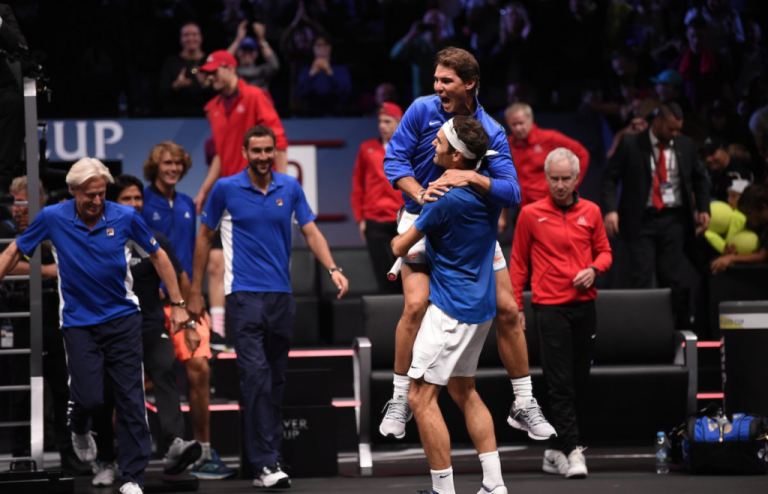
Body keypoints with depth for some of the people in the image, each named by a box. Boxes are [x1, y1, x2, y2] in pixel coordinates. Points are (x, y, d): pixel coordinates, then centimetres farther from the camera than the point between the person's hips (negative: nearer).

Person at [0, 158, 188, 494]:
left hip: (122, 318, 1)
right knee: (88, 397, -9)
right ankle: (80, 429, 29)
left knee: (131, 399, -3)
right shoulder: (52, 218, -8)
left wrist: (177, 305, 5)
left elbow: (157, 255, 6)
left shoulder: (125, 217, -7)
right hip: (79, 323, -1)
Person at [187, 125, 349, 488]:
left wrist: (332, 269, -7)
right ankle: (264, 464, -19)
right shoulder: (226, 189, -1)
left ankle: (270, 456, 16)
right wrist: (195, 292, 7)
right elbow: (204, 237, 8)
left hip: (281, 295, 4)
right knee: (256, 374, -16)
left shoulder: (290, 188, 7)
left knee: (276, 380, 8)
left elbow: (311, 231, 10)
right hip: (244, 294, -4)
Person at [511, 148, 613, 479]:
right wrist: (515, 306, 0)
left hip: (584, 306, 4)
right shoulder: (530, 214, -1)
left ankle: (555, 452, 17)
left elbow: (604, 252, 15)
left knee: (579, 384, 7)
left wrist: (594, 269, -7)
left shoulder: (591, 212, 7)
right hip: (550, 307, -4)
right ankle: (572, 451, -12)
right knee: (561, 384, -9)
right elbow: (518, 263, 4)